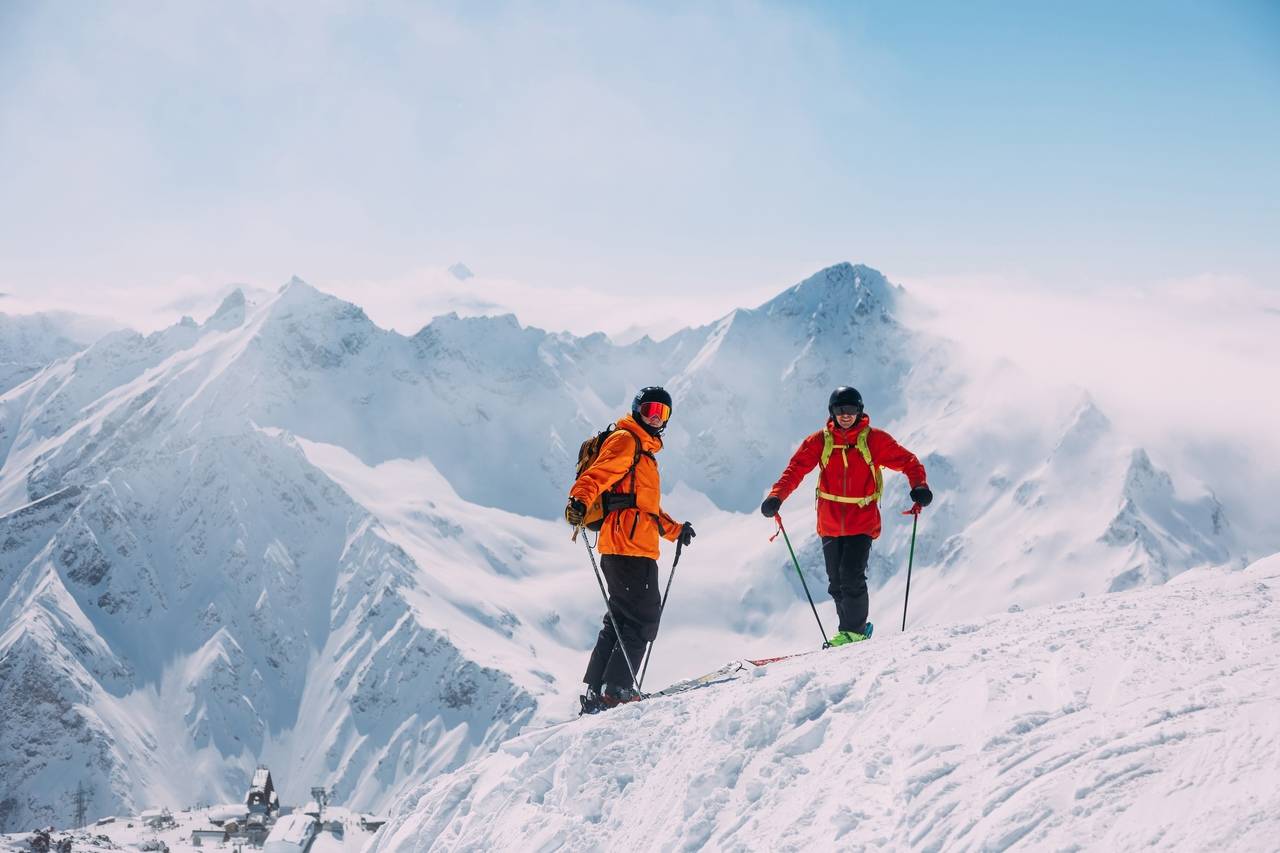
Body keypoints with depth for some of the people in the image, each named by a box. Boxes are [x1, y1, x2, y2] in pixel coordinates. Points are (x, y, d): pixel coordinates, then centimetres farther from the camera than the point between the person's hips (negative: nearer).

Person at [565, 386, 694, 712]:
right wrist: (580, 499, -37)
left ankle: (596, 692, 11)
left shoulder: (644, 451, 29)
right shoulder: (625, 440, -3)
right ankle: (616, 688, -9)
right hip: (628, 545, -10)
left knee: (622, 618, 10)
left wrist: (675, 530, 39)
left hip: (639, 547, 10)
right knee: (643, 617, -10)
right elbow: (598, 473, -20)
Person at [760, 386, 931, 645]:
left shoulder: (874, 440, -4)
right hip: (830, 524, 3)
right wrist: (776, 497, -16)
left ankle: (854, 630, 0)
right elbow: (796, 469, -1)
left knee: (851, 577, -15)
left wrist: (919, 486, -19)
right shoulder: (820, 441, 1)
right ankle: (852, 628, 24)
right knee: (836, 583, 8)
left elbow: (907, 461, 0)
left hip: (862, 522, -3)